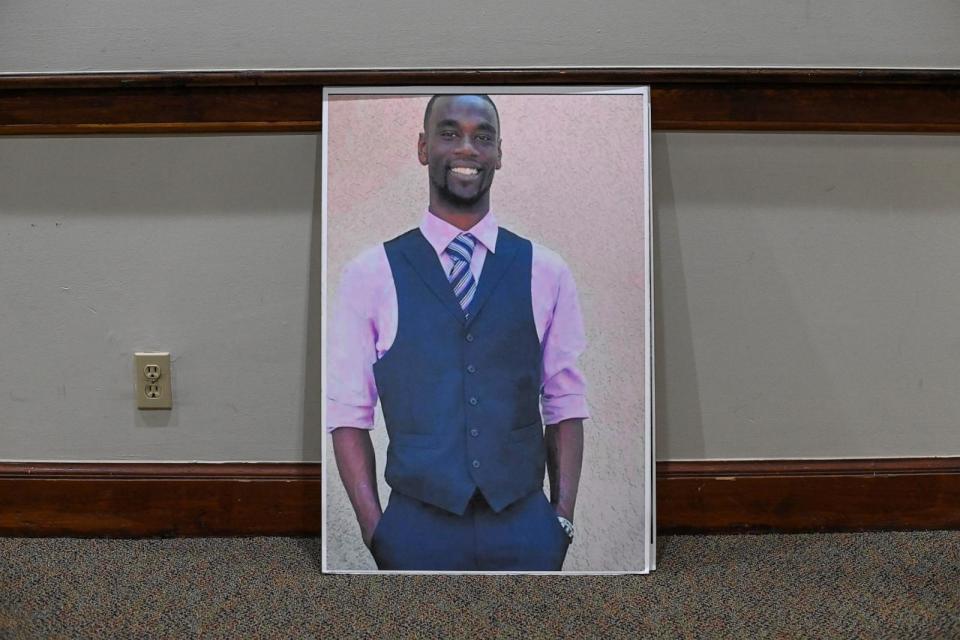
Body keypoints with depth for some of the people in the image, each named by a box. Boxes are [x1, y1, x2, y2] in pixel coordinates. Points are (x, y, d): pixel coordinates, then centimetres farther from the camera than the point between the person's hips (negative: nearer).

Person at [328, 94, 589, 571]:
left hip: (526, 527, 1)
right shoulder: (370, 274, -1)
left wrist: (564, 517, -2)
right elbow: (348, 413, -1)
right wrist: (373, 528, -7)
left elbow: (565, 405, 4)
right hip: (416, 528, -1)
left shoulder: (546, 273, 4)